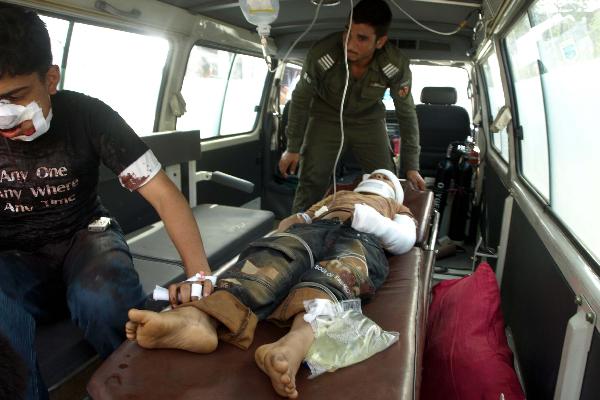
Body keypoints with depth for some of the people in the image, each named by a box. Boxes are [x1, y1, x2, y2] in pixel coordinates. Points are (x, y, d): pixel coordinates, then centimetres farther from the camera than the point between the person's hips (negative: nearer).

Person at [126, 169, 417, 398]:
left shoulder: (397, 208, 41)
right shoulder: (337, 196, 44)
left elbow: (405, 240, 15)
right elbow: (288, 221, 25)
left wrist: (372, 220, -2)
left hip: (362, 238, -1)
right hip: (313, 228, 2)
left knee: (334, 275, -38)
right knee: (276, 258, -33)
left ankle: (295, 342, -68)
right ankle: (199, 318, -58)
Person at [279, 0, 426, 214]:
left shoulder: (397, 65, -26)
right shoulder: (321, 54, -30)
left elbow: (406, 113, -11)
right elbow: (301, 100, -13)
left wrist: (411, 166, -7)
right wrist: (293, 147, -7)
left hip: (368, 120, 2)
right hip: (327, 118, -1)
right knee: (311, 183, -10)